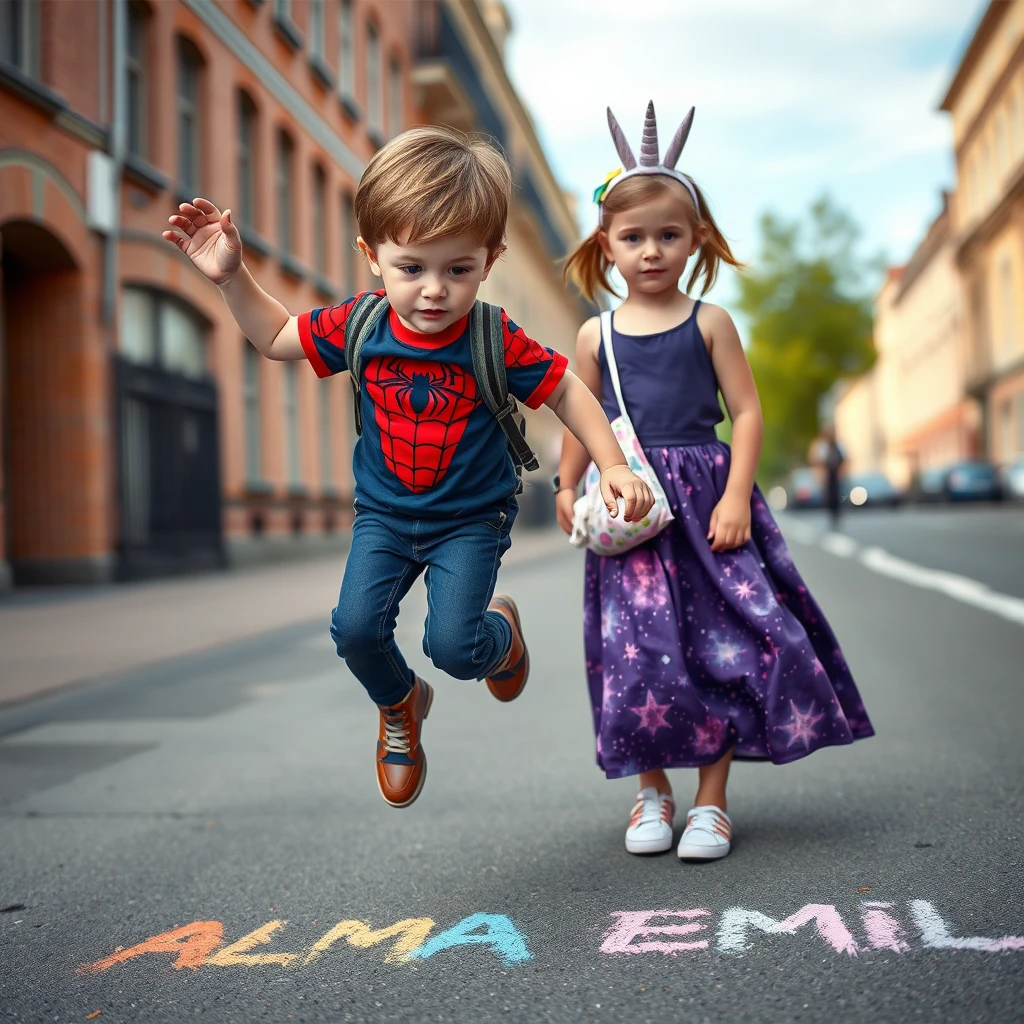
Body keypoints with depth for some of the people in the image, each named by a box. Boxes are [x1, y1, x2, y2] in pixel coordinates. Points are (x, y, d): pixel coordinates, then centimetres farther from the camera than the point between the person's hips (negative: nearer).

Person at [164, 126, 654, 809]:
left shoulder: (496, 341, -20)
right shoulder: (358, 326, -11)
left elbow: (566, 391, -6)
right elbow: (275, 337, 5)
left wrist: (614, 466, -12)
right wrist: (231, 276, -8)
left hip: (471, 519, -3)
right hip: (384, 515, 3)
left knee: (453, 646, -17)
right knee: (356, 629, -15)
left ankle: (501, 628, 23)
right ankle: (400, 708, 20)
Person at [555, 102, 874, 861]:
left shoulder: (709, 323, 2)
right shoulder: (596, 335, 6)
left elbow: (747, 412, -1)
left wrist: (736, 496, -11)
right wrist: (567, 488, 2)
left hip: (704, 499, -1)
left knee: (722, 643, -2)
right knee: (638, 651, 1)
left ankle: (711, 800, 12)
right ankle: (653, 792, 20)